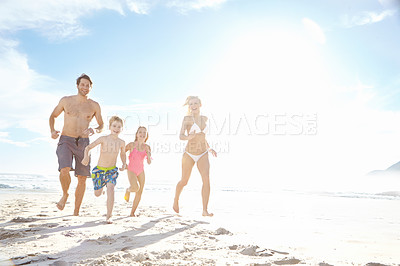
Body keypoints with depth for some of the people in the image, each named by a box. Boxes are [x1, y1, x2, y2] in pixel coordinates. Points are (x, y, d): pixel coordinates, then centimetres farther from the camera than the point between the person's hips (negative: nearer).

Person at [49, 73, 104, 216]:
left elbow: (101, 125, 13)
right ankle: (65, 195, 7)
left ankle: (76, 212, 15)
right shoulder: (66, 100, 4)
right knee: (64, 170, -25)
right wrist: (52, 131, -2)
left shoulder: (94, 106, 5)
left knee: (82, 178, 1)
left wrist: (94, 130, -11)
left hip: (83, 143, 2)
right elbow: (53, 116, 17)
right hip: (66, 140, -1)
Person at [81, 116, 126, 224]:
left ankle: (108, 217, -16)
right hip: (99, 169, 0)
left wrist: (124, 164, 1)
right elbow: (88, 147, -12)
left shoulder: (121, 142, -3)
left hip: (112, 170, 1)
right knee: (97, 194, 9)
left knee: (110, 189, -23)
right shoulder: (103, 139, -13)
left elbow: (123, 153, 18)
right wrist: (86, 157, -32)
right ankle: (101, 188, 49)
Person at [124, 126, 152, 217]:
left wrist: (148, 154, -19)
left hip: (141, 170, 4)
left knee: (139, 192, 3)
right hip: (131, 170, -4)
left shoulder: (147, 147, 0)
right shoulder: (131, 145, -10)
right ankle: (128, 190, 12)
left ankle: (132, 212, 17)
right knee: (135, 187, -25)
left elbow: (149, 162, -1)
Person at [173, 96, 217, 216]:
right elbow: (181, 136, -19)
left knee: (206, 180, -17)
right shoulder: (187, 119, -8)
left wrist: (209, 148, 17)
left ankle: (205, 210, -12)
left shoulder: (205, 119, 8)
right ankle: (176, 199, 41)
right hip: (189, 154, -3)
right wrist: (188, 137, -41)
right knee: (184, 181, 11)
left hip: (203, 155, 3)